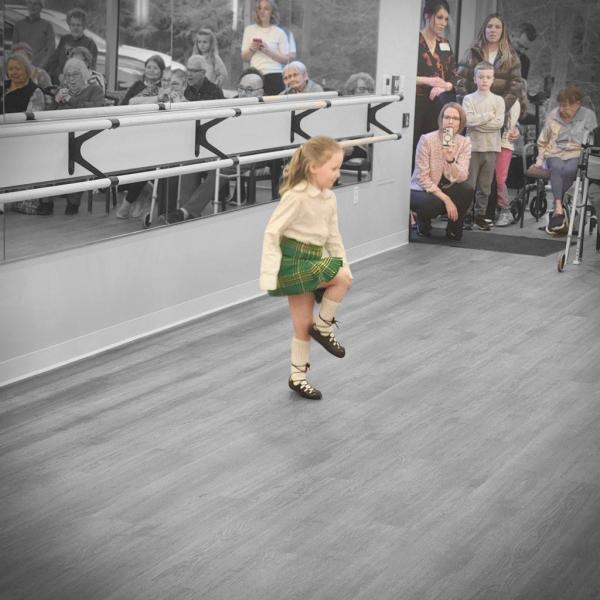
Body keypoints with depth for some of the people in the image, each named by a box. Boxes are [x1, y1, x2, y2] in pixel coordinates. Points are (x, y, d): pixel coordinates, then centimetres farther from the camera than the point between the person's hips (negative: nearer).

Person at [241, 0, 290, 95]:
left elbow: (286, 59, 0)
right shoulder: (249, 29, 11)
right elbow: (244, 57, 13)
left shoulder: (279, 32, 4)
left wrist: (268, 51, -11)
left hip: (274, 76, -2)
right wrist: (251, 49, -7)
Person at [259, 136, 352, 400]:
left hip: (313, 261, 8)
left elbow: (333, 236, 14)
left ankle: (297, 377, 21)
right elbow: (272, 232, -18)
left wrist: (343, 265, 11)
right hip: (294, 261, -7)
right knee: (342, 279, -18)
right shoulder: (296, 197, -19)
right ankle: (323, 327, 2)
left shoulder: (329, 198, 5)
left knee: (303, 326, 10)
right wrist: (270, 273, -20)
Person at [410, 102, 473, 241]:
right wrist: (446, 199, -23)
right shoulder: (426, 140, -16)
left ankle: (453, 229, -2)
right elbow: (422, 178, -18)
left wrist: (451, 160, -38)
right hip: (422, 190, -3)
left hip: (446, 189, 3)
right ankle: (422, 220, 3)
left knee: (467, 189, -27)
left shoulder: (464, 143, -6)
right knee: (433, 203, -36)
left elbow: (461, 178, -18)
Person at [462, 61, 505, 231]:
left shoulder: (498, 100, 8)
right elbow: (468, 120, -13)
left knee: (485, 185, 7)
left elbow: (499, 122, -6)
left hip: (491, 148, 2)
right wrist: (488, 116, -10)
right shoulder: (469, 99, 2)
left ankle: (480, 215, 14)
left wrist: (478, 122, -10)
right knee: (469, 184, -3)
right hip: (473, 147, -2)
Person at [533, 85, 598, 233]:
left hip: (576, 155, -1)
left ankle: (556, 211, -30)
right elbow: (543, 141, 21)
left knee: (569, 170, -36)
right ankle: (559, 209, -45)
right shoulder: (553, 115, 11)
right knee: (556, 168, -35)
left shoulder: (589, 116, 6)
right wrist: (540, 158, 11)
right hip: (554, 154, 2)